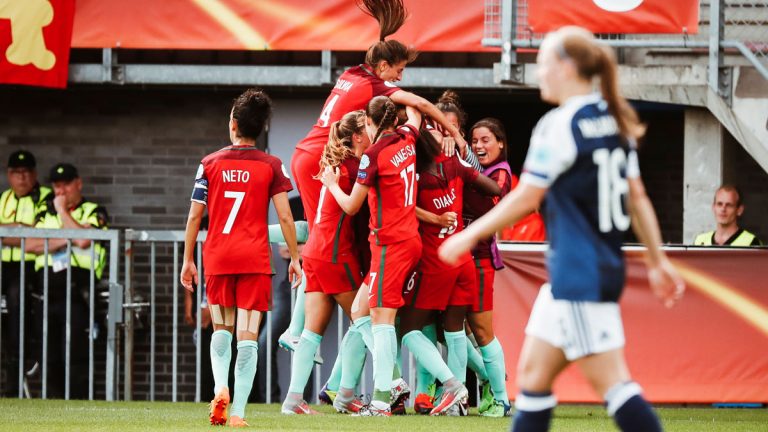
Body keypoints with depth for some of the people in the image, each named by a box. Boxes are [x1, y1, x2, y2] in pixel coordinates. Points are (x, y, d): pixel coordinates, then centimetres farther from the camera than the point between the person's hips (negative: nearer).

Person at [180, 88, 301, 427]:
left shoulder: (210, 164, 2)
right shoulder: (271, 166, -1)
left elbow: (195, 215, 3)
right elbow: (284, 216, -4)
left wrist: (188, 260, 11)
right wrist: (295, 257, 6)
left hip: (217, 258, 1)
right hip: (255, 259, -1)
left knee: (221, 330, 17)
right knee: (248, 336, 0)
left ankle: (220, 387, -8)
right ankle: (238, 411, -6)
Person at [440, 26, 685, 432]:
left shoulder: (560, 125, -14)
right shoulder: (614, 122, 11)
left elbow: (525, 199, -12)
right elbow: (637, 197, 14)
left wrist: (470, 235, -1)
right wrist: (657, 261, 19)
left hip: (580, 276, -9)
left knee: (610, 380, -8)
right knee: (532, 373, 13)